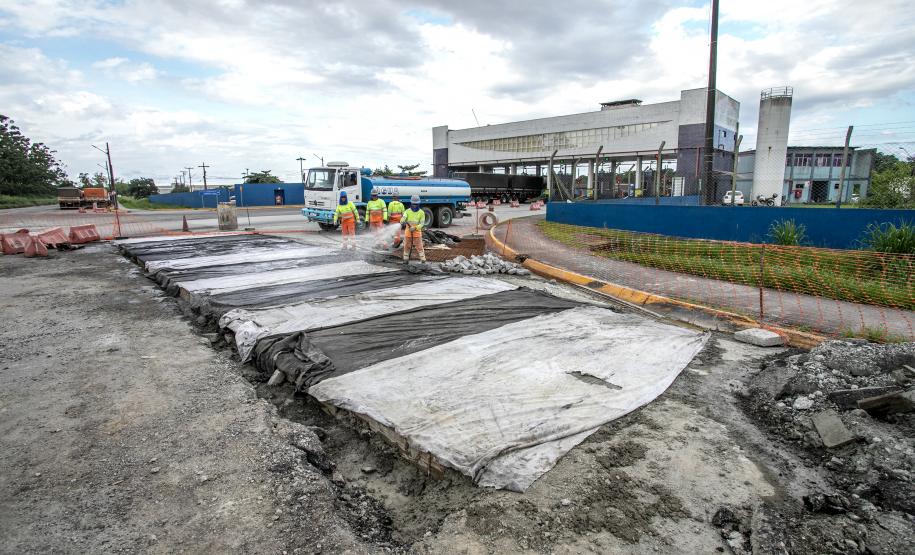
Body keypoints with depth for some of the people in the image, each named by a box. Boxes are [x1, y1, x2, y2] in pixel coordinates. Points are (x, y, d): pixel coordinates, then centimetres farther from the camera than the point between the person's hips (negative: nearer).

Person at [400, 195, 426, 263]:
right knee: (407, 246, 8)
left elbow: (422, 223, -5)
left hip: (417, 232, -2)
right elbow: (404, 218, -14)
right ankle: (406, 258, 19)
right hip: (408, 232, 2)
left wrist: (415, 228, -22)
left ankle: (422, 259, 1)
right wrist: (402, 222, -38)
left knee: (419, 246, -3)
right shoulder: (407, 211, 3)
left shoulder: (421, 212, -1)